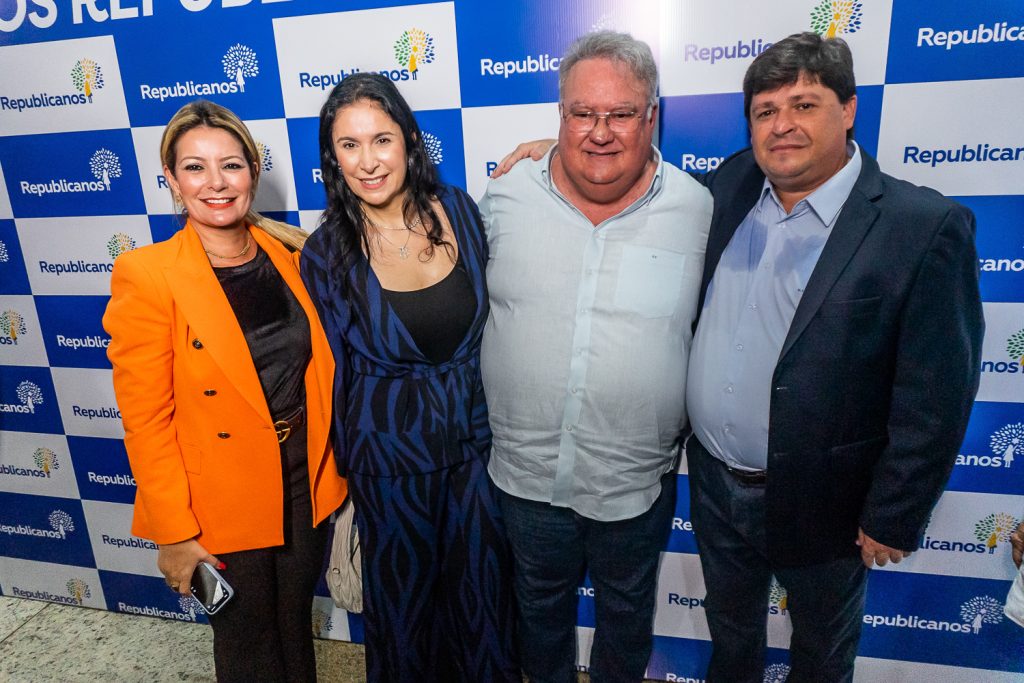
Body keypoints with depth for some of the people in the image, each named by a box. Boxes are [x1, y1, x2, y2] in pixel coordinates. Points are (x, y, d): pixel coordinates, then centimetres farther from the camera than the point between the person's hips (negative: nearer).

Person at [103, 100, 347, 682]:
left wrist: (333, 469, 6)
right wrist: (174, 534, -12)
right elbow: (145, 419, -13)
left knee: (296, 623, 24)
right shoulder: (146, 275, -16)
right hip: (222, 503, -4)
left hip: (307, 482, 4)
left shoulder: (288, 253, -1)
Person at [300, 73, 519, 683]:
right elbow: (333, 369, -2)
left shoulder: (458, 209, -8)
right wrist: (343, 467, 4)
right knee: (404, 592, 19)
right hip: (389, 455, -2)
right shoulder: (327, 254, -12)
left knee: (482, 583, 20)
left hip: (476, 439, 2)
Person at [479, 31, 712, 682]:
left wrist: (695, 426, 2)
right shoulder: (507, 197, -8)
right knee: (540, 601, 26)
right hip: (526, 471, 1)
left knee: (627, 608, 25)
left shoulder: (697, 208, -10)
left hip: (637, 481, 0)